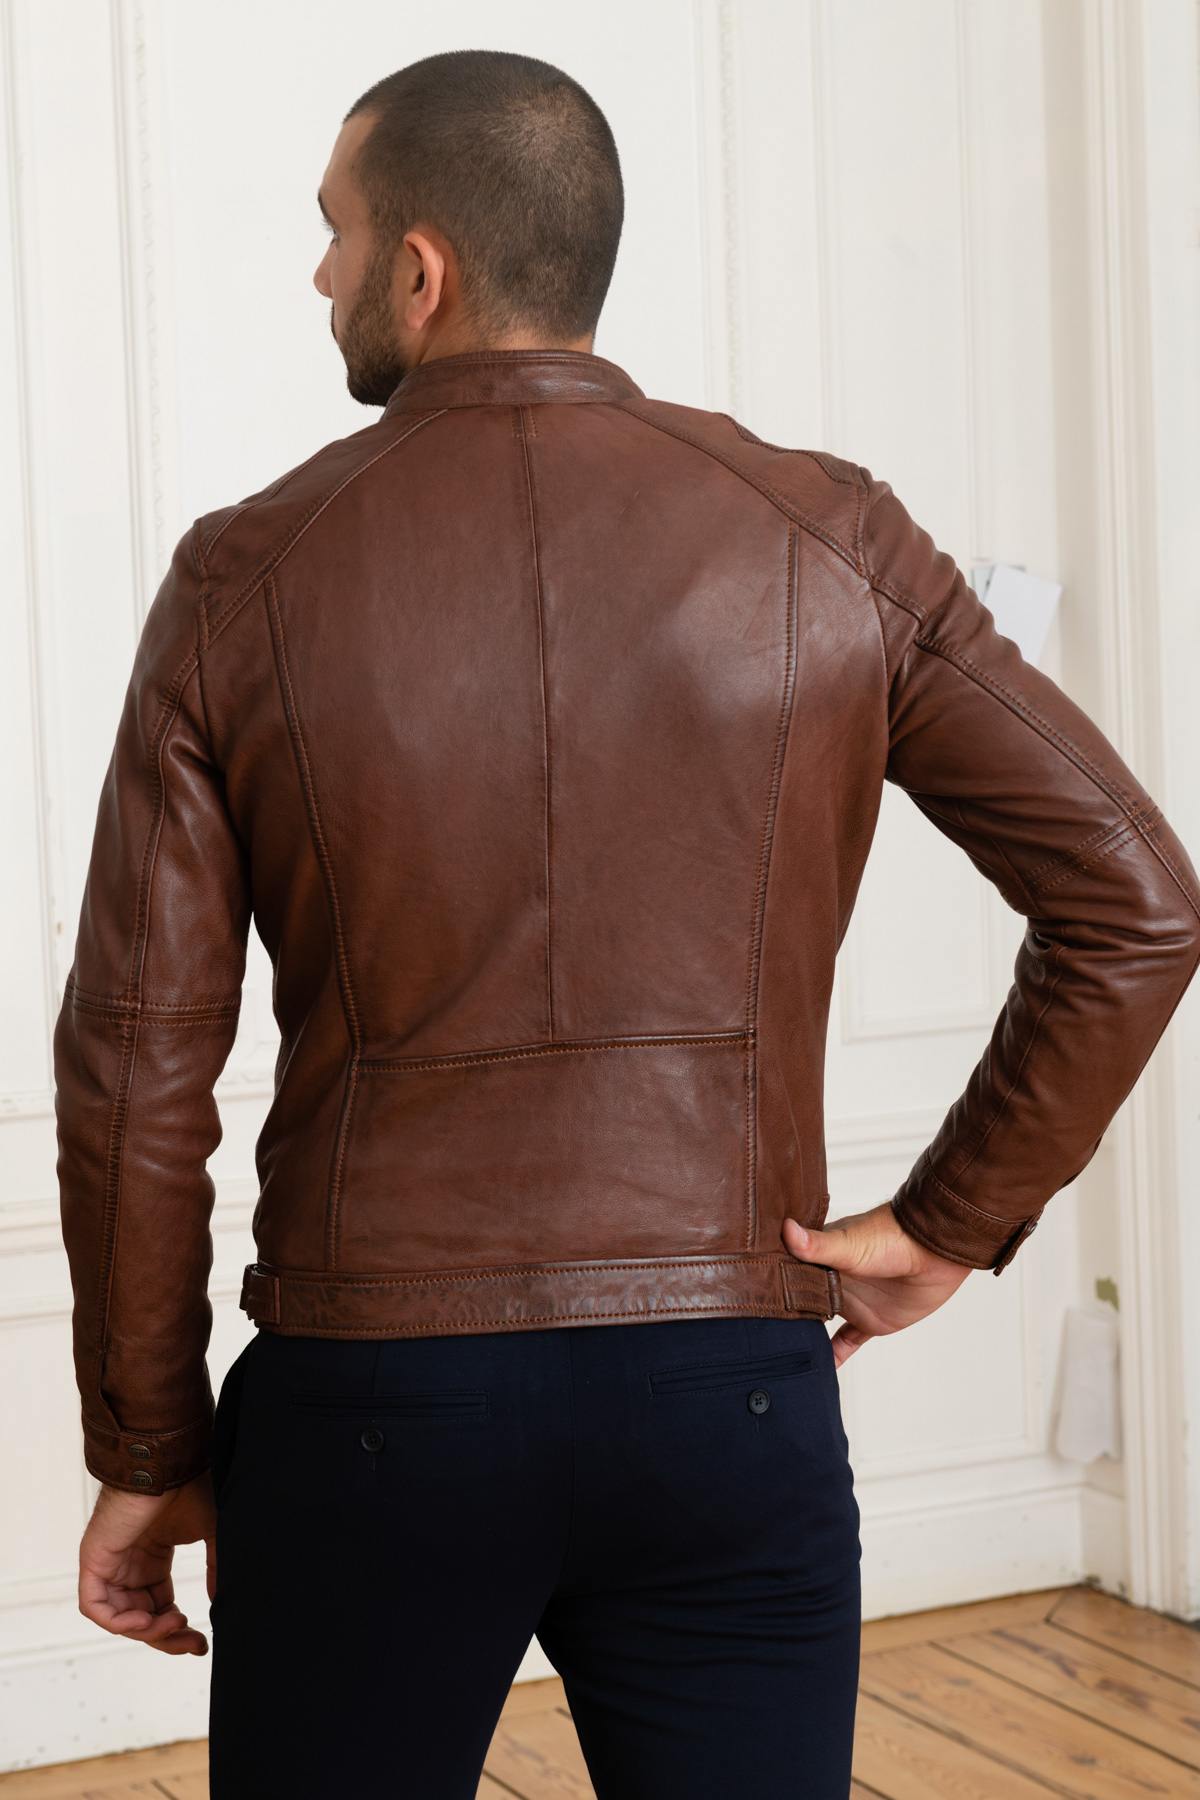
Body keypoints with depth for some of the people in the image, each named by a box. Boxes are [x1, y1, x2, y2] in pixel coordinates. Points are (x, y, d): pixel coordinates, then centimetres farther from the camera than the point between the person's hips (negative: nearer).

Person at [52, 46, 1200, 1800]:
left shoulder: (245, 582, -4)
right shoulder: (828, 541, -1)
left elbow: (136, 1070, -4)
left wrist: (151, 1454, 7)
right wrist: (950, 1222, 4)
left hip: (368, 1400, 0)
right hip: (731, 1395, 1)